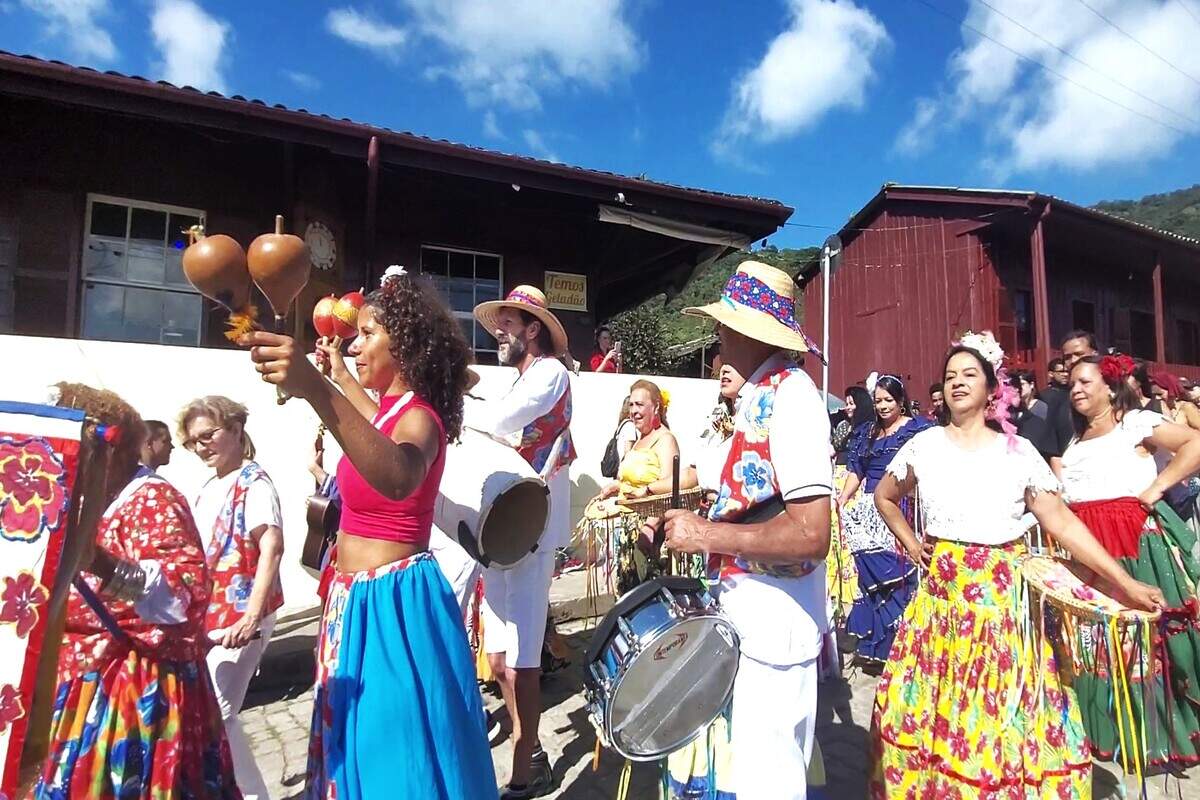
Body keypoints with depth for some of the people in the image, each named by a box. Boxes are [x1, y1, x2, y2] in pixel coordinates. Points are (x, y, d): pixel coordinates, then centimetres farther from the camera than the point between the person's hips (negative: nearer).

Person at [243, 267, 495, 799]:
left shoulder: (419, 417, -20)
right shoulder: (394, 409, 8)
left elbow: (397, 480, -45)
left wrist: (315, 390, -54)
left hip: (391, 603, -9)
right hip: (358, 598, 9)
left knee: (397, 752, 4)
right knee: (360, 742, 23)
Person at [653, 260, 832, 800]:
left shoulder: (791, 396, -19)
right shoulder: (759, 393, 9)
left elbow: (810, 533, -26)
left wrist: (706, 536, -19)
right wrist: (689, 523, 10)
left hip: (773, 628, -9)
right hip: (744, 616, 9)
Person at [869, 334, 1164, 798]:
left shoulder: (1019, 451, -1)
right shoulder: (924, 445, 1)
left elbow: (1062, 521, -2)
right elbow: (884, 497, 15)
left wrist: (1124, 582, -8)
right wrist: (911, 544, 6)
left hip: (1006, 597, 0)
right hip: (942, 595, 1)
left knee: (1006, 708, 6)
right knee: (935, 706, 7)